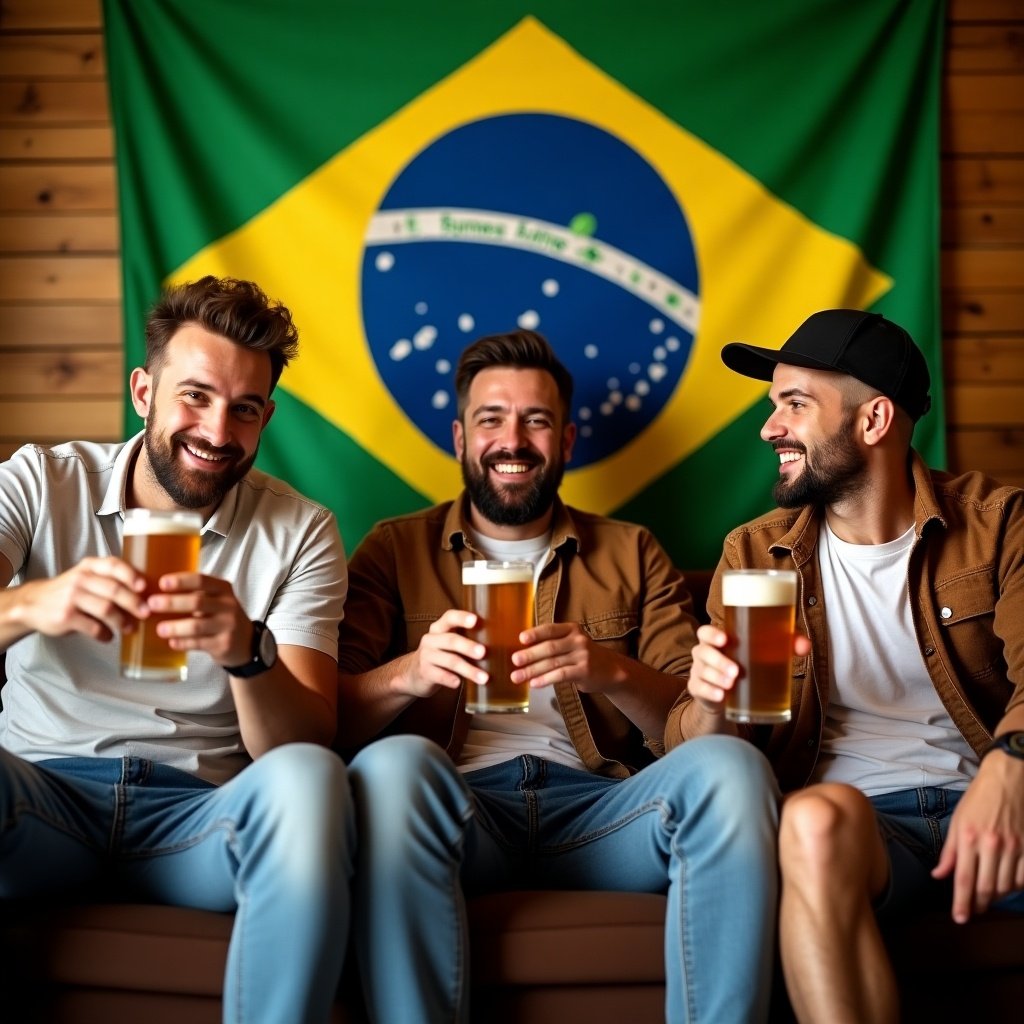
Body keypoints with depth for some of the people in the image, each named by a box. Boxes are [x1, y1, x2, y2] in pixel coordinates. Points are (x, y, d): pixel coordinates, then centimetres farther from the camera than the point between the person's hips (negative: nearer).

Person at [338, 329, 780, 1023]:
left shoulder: (632, 555, 20)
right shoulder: (394, 550, 16)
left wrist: (613, 671, -13)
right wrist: (407, 673, -17)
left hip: (596, 807, 2)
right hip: (458, 806, -1)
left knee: (729, 765, -28)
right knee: (391, 766, -34)